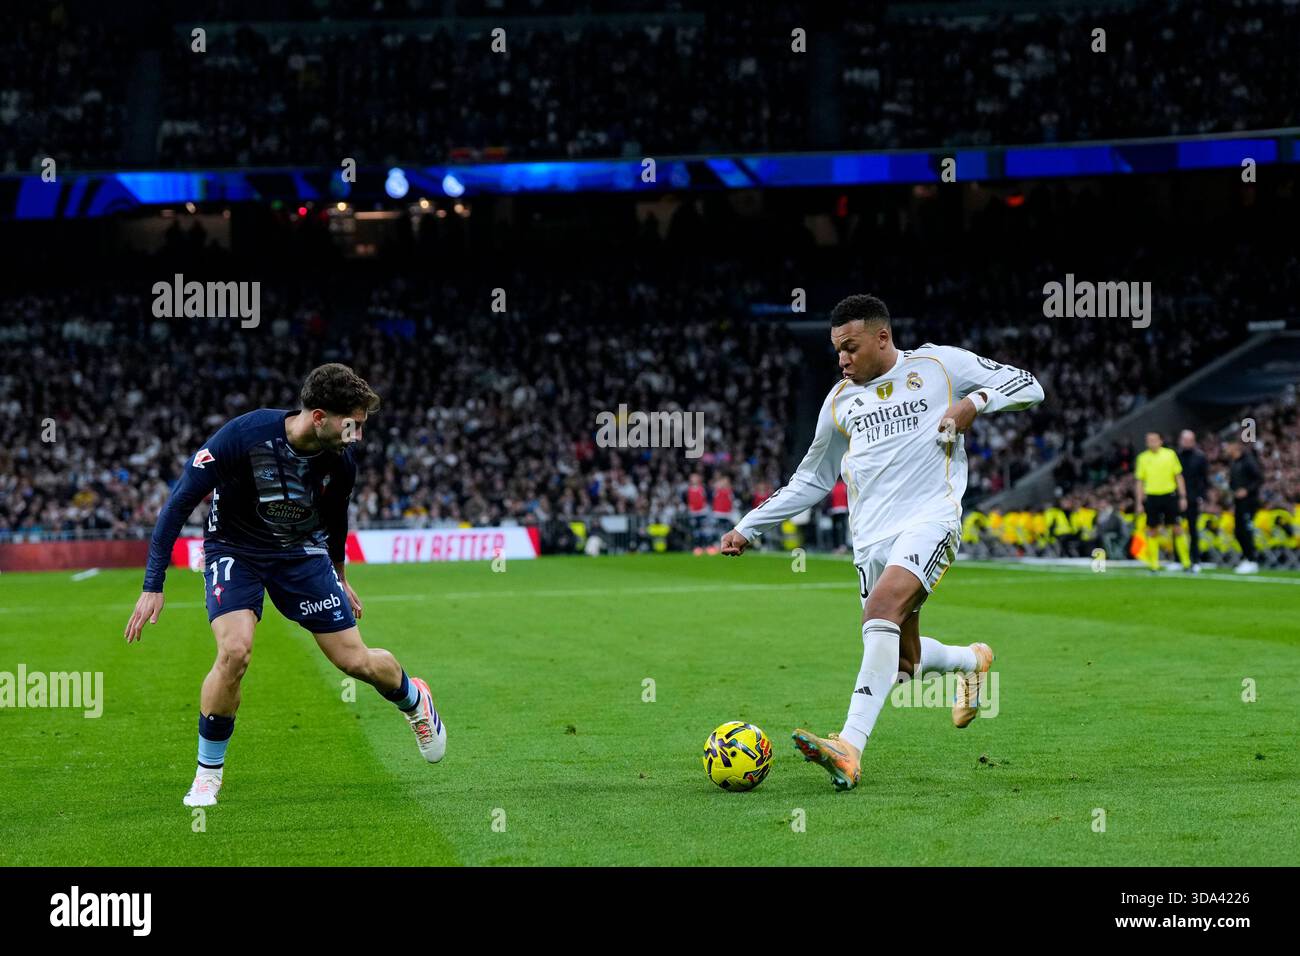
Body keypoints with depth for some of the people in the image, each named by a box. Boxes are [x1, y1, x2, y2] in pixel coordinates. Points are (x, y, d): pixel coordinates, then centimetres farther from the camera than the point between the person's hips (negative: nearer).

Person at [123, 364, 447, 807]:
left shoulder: (340, 464, -16)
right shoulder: (244, 436, -30)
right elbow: (179, 503, -23)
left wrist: (338, 576, 23)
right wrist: (153, 586, -25)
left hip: (302, 554, 3)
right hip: (234, 549, -3)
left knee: (355, 660, -1)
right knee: (235, 651, -26)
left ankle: (414, 700, 36)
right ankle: (208, 771, -5)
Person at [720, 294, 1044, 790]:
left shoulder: (940, 364, 5)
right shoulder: (840, 401, 17)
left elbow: (1028, 386, 8)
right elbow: (811, 480, 27)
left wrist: (973, 402, -10)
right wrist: (748, 527, 21)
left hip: (930, 518, -6)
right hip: (871, 535, 6)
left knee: (882, 608, -30)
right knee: (904, 664, 2)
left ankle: (850, 748, -39)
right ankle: (973, 660, 39)